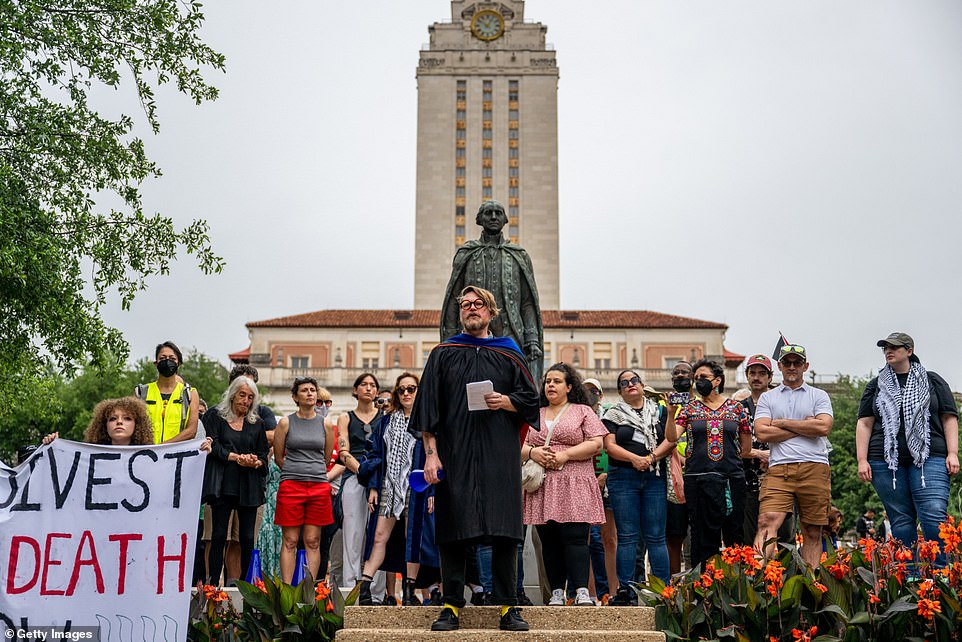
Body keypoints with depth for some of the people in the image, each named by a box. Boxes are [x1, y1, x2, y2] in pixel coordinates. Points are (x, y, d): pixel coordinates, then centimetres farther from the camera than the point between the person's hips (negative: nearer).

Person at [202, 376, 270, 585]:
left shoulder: (257, 423, 15)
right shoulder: (215, 416, 7)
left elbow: (264, 455, 13)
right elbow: (213, 446, -4)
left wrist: (256, 462, -9)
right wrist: (238, 457, -14)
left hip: (249, 487, 3)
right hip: (223, 485, -3)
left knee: (247, 537, 2)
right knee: (219, 535, -5)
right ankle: (213, 582, -2)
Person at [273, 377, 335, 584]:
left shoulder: (325, 424, 8)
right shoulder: (286, 423, 3)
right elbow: (278, 457, 10)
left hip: (319, 486, 2)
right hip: (290, 486, -1)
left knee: (313, 541, 2)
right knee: (290, 541, -1)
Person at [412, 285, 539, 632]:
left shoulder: (509, 355, 14)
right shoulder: (443, 355, 11)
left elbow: (530, 398, 12)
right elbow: (428, 407, 5)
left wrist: (505, 402, -9)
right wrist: (430, 453, -5)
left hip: (499, 456, 1)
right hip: (455, 455, 0)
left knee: (503, 532, -3)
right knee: (453, 531, -2)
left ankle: (508, 606, 2)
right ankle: (451, 606, 5)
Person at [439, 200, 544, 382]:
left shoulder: (519, 257, 14)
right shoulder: (465, 255, 11)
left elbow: (528, 303, 9)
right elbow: (453, 301, 10)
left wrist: (532, 340, -2)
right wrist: (450, 342, 3)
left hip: (511, 339, 1)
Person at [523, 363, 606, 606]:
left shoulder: (583, 412, 9)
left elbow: (595, 444, -2)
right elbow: (519, 447, 16)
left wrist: (565, 455, -11)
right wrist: (532, 452, -6)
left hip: (574, 487, -4)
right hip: (542, 487, 4)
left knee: (574, 537, -13)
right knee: (549, 541, 2)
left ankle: (581, 591, -15)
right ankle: (556, 592, 6)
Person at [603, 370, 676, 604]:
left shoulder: (659, 411, 14)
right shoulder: (613, 414, 10)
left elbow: (670, 440, 3)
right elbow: (609, 445, -1)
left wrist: (651, 458, -12)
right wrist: (634, 458, -15)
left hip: (655, 478, 1)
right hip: (623, 479, -1)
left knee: (656, 536, -1)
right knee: (627, 537, -2)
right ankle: (626, 591, 0)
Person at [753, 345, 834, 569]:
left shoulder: (819, 396, 14)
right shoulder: (767, 398, 16)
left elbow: (823, 427, -5)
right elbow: (762, 432, 0)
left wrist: (783, 423, -1)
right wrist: (804, 427, -1)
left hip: (814, 468, 0)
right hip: (779, 470, 0)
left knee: (812, 533, 2)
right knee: (767, 523, -17)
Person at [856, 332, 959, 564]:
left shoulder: (933, 381, 13)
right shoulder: (876, 386, 17)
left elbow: (949, 418, 9)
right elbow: (864, 424, 12)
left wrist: (952, 453, -3)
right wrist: (862, 460, 1)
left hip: (929, 458, -2)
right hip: (886, 461, 2)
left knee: (934, 517, -16)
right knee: (901, 521, 0)